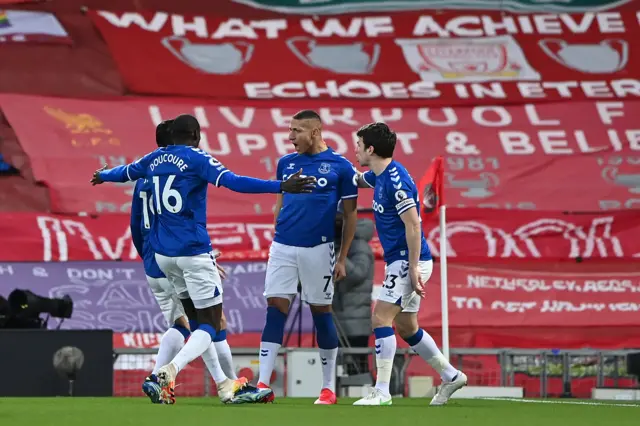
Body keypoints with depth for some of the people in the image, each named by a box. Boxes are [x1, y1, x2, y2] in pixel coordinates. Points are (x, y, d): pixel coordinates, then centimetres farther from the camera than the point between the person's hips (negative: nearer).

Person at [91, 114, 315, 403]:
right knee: (210, 323, -4)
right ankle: (172, 369, -28)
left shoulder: (154, 160, 10)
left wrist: (103, 176, 53)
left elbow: (125, 172, 30)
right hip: (193, 251, -7)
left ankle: (223, 384, 19)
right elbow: (234, 182, -23)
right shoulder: (196, 159, -9)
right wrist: (281, 187, -28)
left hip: (162, 253, 7)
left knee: (197, 319, 18)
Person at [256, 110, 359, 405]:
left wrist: (342, 258, -2)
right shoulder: (286, 163, 10)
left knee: (321, 312, 3)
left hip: (318, 249, -3)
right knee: (275, 309, -4)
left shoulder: (340, 167, -2)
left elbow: (350, 215, 1)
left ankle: (328, 388, 14)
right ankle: (263, 384, -5)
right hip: (283, 247, 3)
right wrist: (277, 238, 13)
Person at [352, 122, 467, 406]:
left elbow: (413, 225, -22)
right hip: (399, 261, 10)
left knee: (381, 318, -13)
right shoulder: (380, 175, 10)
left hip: (408, 260, -10)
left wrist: (413, 269, -24)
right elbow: (357, 180, 33)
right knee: (406, 327, 15)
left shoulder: (395, 181, -19)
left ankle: (382, 392, -13)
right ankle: (451, 376, 24)